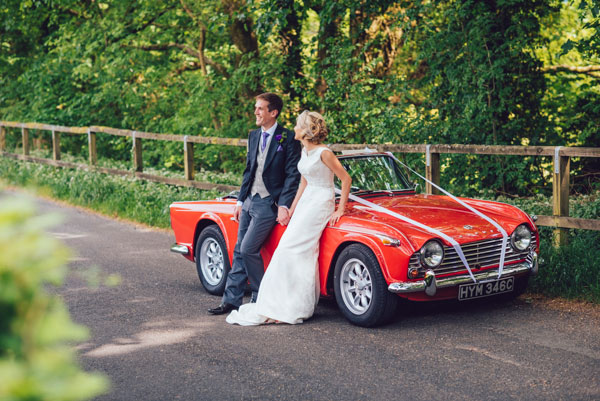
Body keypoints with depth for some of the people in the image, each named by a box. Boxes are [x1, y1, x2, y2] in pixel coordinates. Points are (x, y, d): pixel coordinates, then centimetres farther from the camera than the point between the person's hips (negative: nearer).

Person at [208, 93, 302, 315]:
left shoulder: (288, 138, -9)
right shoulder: (254, 136, 11)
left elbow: (293, 174, -11)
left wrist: (284, 205, -18)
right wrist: (240, 201, 14)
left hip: (269, 204, -7)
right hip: (250, 200, 7)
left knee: (248, 249, -11)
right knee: (240, 251, 8)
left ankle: (260, 298, 5)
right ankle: (231, 300, 14)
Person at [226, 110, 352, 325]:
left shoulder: (324, 153, -15)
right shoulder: (305, 151, 11)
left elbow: (346, 179, -13)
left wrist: (341, 209, -12)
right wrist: (292, 210, 18)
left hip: (321, 202, -8)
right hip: (306, 201, 8)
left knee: (290, 249, -12)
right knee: (303, 252, 3)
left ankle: (289, 308, -7)